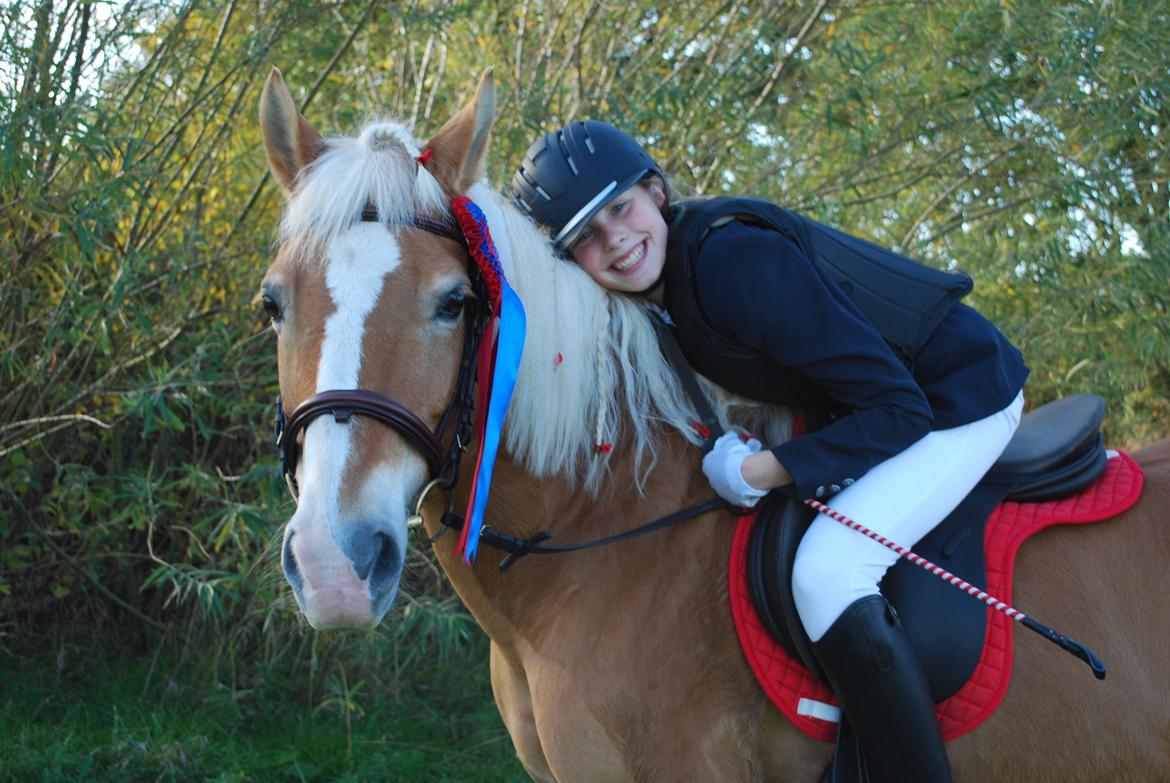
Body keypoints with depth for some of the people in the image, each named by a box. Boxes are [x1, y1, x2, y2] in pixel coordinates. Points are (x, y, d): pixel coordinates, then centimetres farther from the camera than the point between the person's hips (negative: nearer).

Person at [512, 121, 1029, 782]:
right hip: (883, 393, 10)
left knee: (826, 572, -25)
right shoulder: (663, 278, -3)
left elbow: (897, 409, -28)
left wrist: (757, 472, -24)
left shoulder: (733, 259, -30)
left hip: (965, 396, -10)